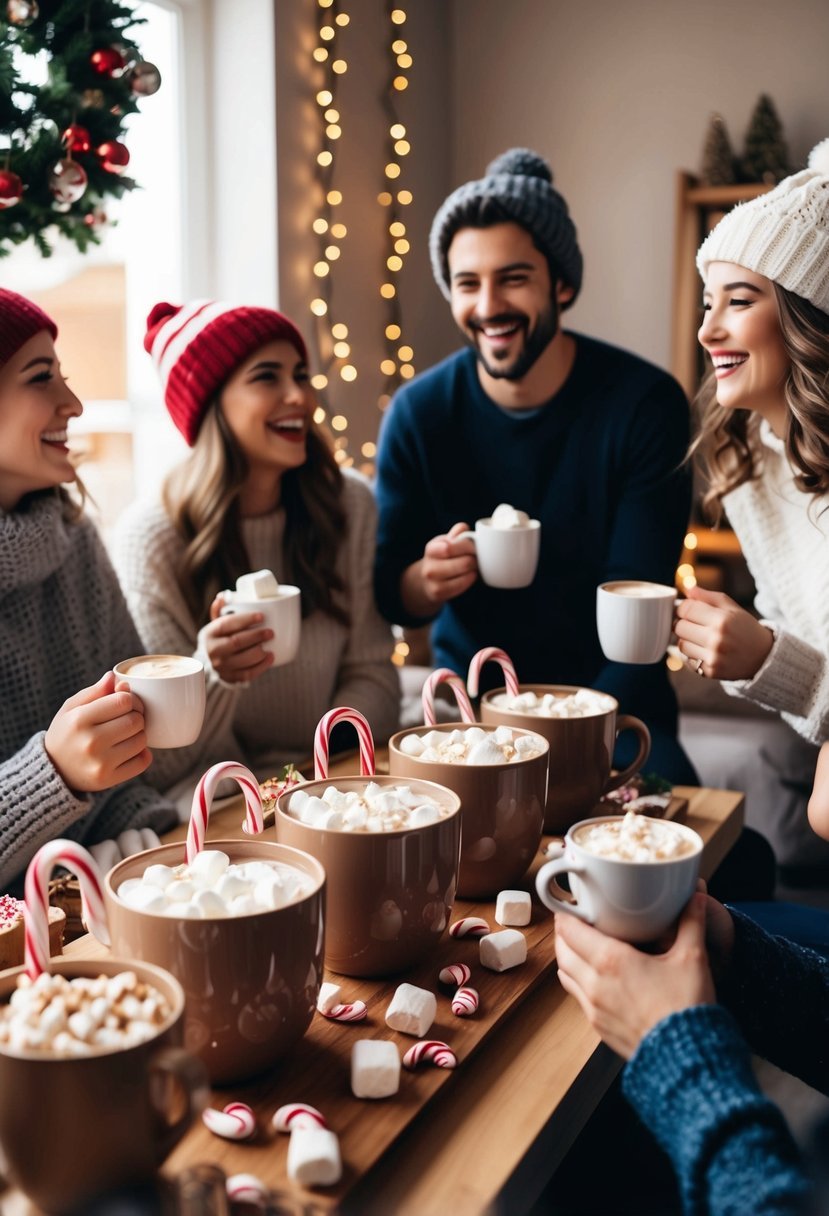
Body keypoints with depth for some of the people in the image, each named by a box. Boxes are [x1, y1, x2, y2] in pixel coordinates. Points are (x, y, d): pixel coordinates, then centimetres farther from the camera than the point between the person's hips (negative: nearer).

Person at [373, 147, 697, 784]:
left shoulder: (646, 403, -12)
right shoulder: (418, 413, -6)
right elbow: (388, 593, -3)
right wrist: (424, 581, -27)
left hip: (609, 695, -1)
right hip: (469, 691, 2)